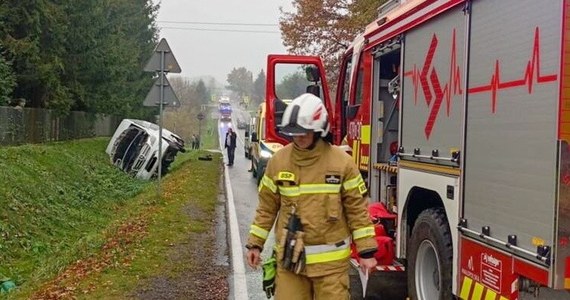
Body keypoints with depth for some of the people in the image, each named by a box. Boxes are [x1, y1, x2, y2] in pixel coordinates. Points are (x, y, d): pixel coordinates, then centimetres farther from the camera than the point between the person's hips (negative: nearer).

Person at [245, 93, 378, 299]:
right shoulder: (278, 160, 0)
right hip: (290, 257, 2)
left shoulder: (342, 162, -6)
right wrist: (255, 244, 7)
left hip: (330, 259, -2)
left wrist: (366, 251, -3)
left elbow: (357, 209, -2)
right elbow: (266, 207, 8)